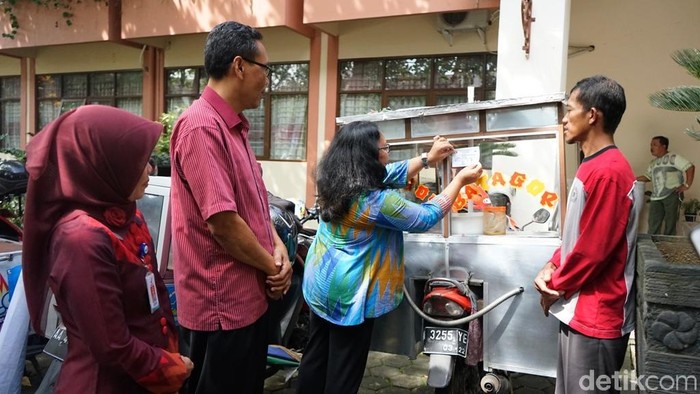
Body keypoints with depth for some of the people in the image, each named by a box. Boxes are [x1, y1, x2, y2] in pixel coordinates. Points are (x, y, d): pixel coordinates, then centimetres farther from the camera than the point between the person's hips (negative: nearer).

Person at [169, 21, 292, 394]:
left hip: (249, 295, 9)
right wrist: (273, 266, -12)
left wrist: (277, 245, 0)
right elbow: (222, 221, -25)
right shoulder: (201, 126, -21)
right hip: (221, 303, -9)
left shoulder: (234, 126, 11)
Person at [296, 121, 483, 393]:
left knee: (316, 355, 21)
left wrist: (427, 158, 14)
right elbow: (426, 217, -12)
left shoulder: (335, 181, -2)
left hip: (321, 281, 8)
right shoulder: (377, 200, -26)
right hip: (348, 292, -8)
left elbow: (391, 175, 12)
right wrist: (459, 181, -3)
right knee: (344, 371, 9)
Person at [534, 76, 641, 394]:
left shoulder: (607, 172, -22)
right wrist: (552, 267, 2)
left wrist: (555, 287, -9)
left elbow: (593, 248, -22)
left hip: (596, 315, -10)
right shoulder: (593, 166, 13)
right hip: (579, 308, 10)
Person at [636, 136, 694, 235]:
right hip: (656, 197, 6)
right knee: (653, 225, 3)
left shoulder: (673, 157, -6)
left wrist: (687, 185, -15)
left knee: (670, 224, 1)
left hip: (672, 194, -6)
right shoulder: (653, 162, 17)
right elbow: (648, 176, 22)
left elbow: (690, 167, -11)